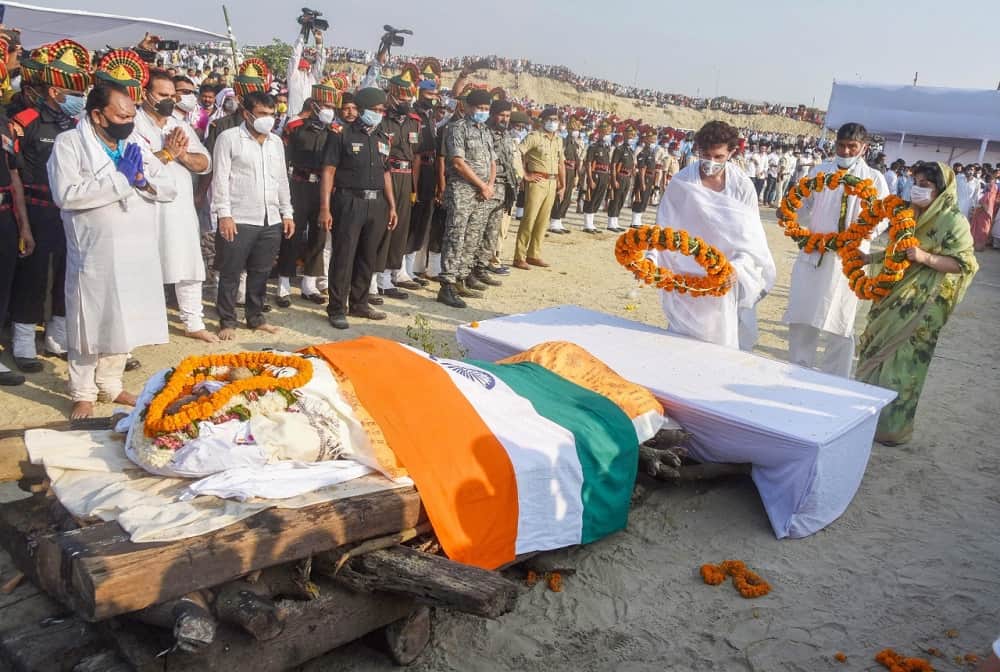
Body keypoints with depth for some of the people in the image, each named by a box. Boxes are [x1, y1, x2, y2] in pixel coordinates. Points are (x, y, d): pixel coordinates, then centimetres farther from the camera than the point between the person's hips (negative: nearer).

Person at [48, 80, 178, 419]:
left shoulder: (136, 143, 11)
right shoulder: (69, 143, -7)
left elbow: (170, 188, 8)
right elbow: (65, 194, -21)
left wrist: (141, 180, -12)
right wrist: (120, 179, -18)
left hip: (136, 252, 5)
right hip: (93, 254, -5)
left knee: (123, 321, 14)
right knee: (90, 323, 5)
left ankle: (110, 385, 30)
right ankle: (83, 393, 20)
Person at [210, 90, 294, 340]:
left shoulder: (276, 142, 15)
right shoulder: (229, 138, -2)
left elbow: (282, 179, 18)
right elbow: (220, 178, -7)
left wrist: (287, 213, 12)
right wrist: (224, 214, -13)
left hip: (271, 221, 5)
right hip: (239, 220, -5)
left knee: (260, 273, 12)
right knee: (231, 273, 3)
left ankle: (256, 318, 24)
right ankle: (227, 322, 13)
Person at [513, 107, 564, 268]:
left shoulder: (559, 140, 15)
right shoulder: (534, 137, -6)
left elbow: (561, 163, 21)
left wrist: (563, 185, 15)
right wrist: (525, 175, -11)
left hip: (552, 183, 7)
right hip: (537, 182, -7)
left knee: (543, 221, 10)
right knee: (529, 219, -6)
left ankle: (533, 255, 19)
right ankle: (519, 258, -2)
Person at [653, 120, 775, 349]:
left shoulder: (742, 186, -6)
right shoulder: (681, 183, -10)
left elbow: (751, 236, -6)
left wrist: (737, 267, -24)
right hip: (687, 279, -1)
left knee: (722, 342, 9)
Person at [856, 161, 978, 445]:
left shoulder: (955, 222, -10)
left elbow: (963, 264, -14)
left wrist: (926, 257, -25)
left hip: (924, 305, -7)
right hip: (896, 298, 8)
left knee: (903, 360, -3)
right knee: (876, 350, 12)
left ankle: (893, 427, 10)